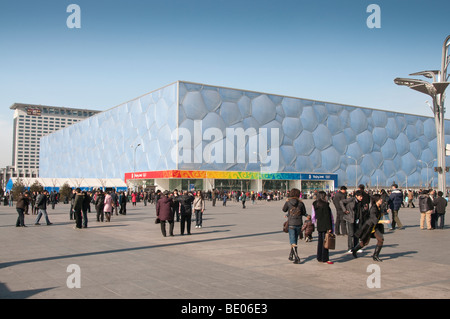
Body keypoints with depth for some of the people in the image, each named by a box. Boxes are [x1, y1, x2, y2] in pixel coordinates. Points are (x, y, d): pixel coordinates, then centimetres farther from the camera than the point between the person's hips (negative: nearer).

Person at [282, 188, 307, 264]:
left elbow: (284, 210, 11)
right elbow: (304, 213, 9)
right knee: (294, 240, 18)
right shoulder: (301, 203, -2)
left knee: (293, 242, -2)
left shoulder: (288, 202, -7)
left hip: (291, 224, -3)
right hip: (299, 224, 3)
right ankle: (291, 256, 30)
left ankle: (297, 258, -14)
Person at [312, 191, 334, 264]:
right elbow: (327, 217, -16)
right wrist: (329, 228, -14)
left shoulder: (315, 204, 7)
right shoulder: (325, 204, -15)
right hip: (325, 226, -8)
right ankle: (325, 259, 1)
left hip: (319, 226, 8)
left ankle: (319, 258, 20)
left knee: (320, 242, 14)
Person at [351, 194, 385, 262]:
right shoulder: (373, 209, -29)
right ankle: (354, 250, 34)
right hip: (368, 226, -7)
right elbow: (375, 220, -42)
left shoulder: (379, 207, -2)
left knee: (381, 239, -9)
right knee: (365, 242, 7)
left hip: (375, 226, 7)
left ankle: (375, 256, 2)